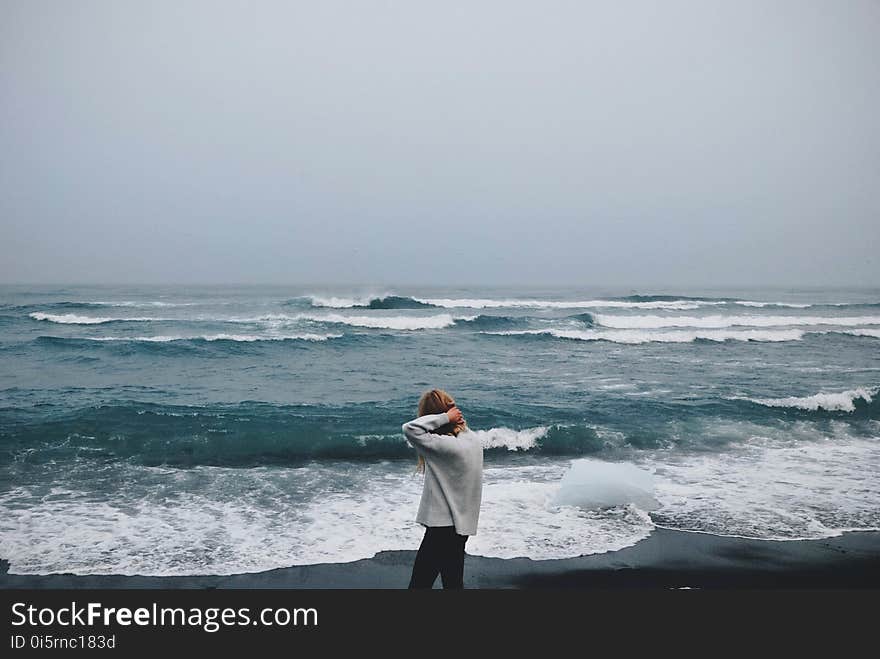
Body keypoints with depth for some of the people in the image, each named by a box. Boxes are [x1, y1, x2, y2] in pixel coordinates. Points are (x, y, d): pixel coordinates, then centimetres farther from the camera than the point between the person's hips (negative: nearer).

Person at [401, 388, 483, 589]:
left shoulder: (447, 446, -25)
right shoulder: (473, 438, 2)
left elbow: (410, 429, -30)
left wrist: (444, 418, -25)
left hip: (443, 526, -9)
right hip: (462, 523, 9)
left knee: (419, 581, 0)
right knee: (453, 581, 20)